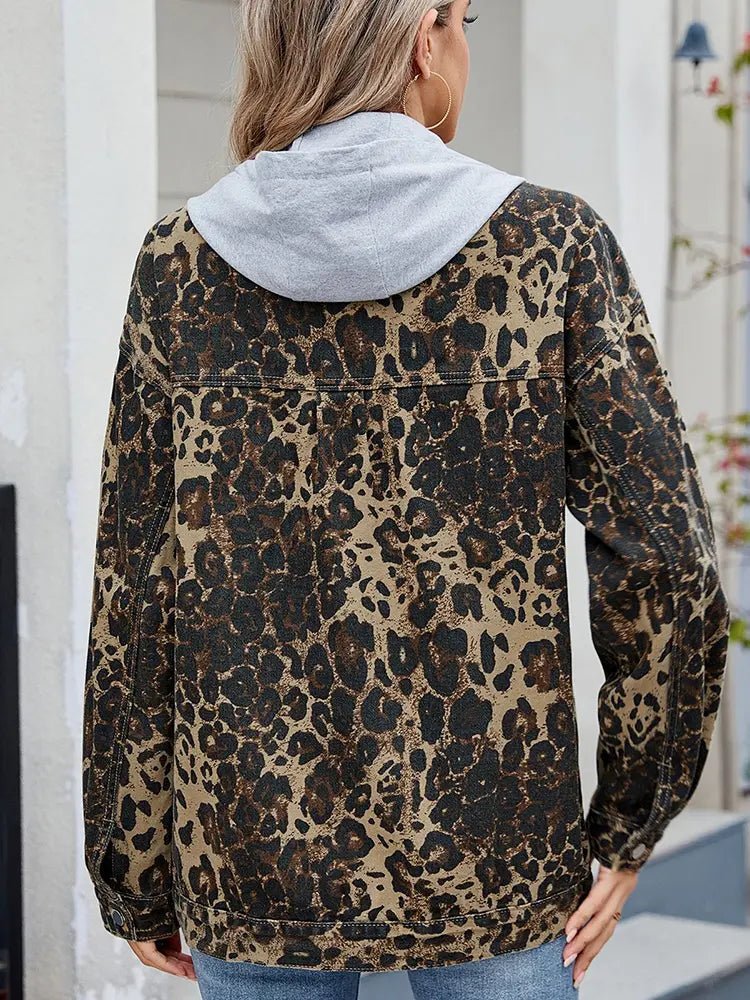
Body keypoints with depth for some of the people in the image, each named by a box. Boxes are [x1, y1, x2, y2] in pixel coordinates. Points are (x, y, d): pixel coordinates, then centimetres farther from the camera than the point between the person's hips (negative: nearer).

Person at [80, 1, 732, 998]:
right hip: (492, 847, -1)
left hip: (251, 851, 2)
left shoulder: (180, 266, -3)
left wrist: (136, 879, 7)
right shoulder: (554, 245, -6)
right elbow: (664, 559, -8)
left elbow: (132, 599, -2)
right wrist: (627, 830, 3)